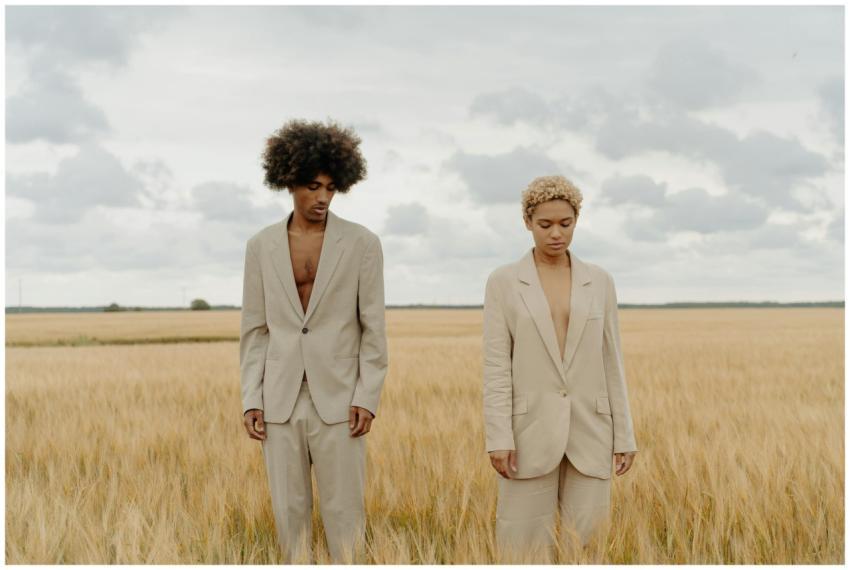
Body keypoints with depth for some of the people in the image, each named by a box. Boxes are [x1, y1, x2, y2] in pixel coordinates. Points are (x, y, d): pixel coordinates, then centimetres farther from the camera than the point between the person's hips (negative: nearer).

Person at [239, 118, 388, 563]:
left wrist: (367, 399, -9)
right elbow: (254, 330, 6)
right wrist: (251, 401, -1)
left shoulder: (362, 243, -3)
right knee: (289, 510, 8)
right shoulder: (261, 246, 4)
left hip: (337, 400, -2)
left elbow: (373, 328, -2)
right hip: (280, 402, 2)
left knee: (343, 510, 1)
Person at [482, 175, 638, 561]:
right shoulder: (503, 282, 0)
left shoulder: (599, 281, 7)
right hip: (532, 431, -2)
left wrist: (625, 435, 4)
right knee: (524, 546, -1)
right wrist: (498, 438, -12)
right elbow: (496, 366, -5)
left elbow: (611, 362, 8)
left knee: (588, 543, 3)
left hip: (589, 430, 2)